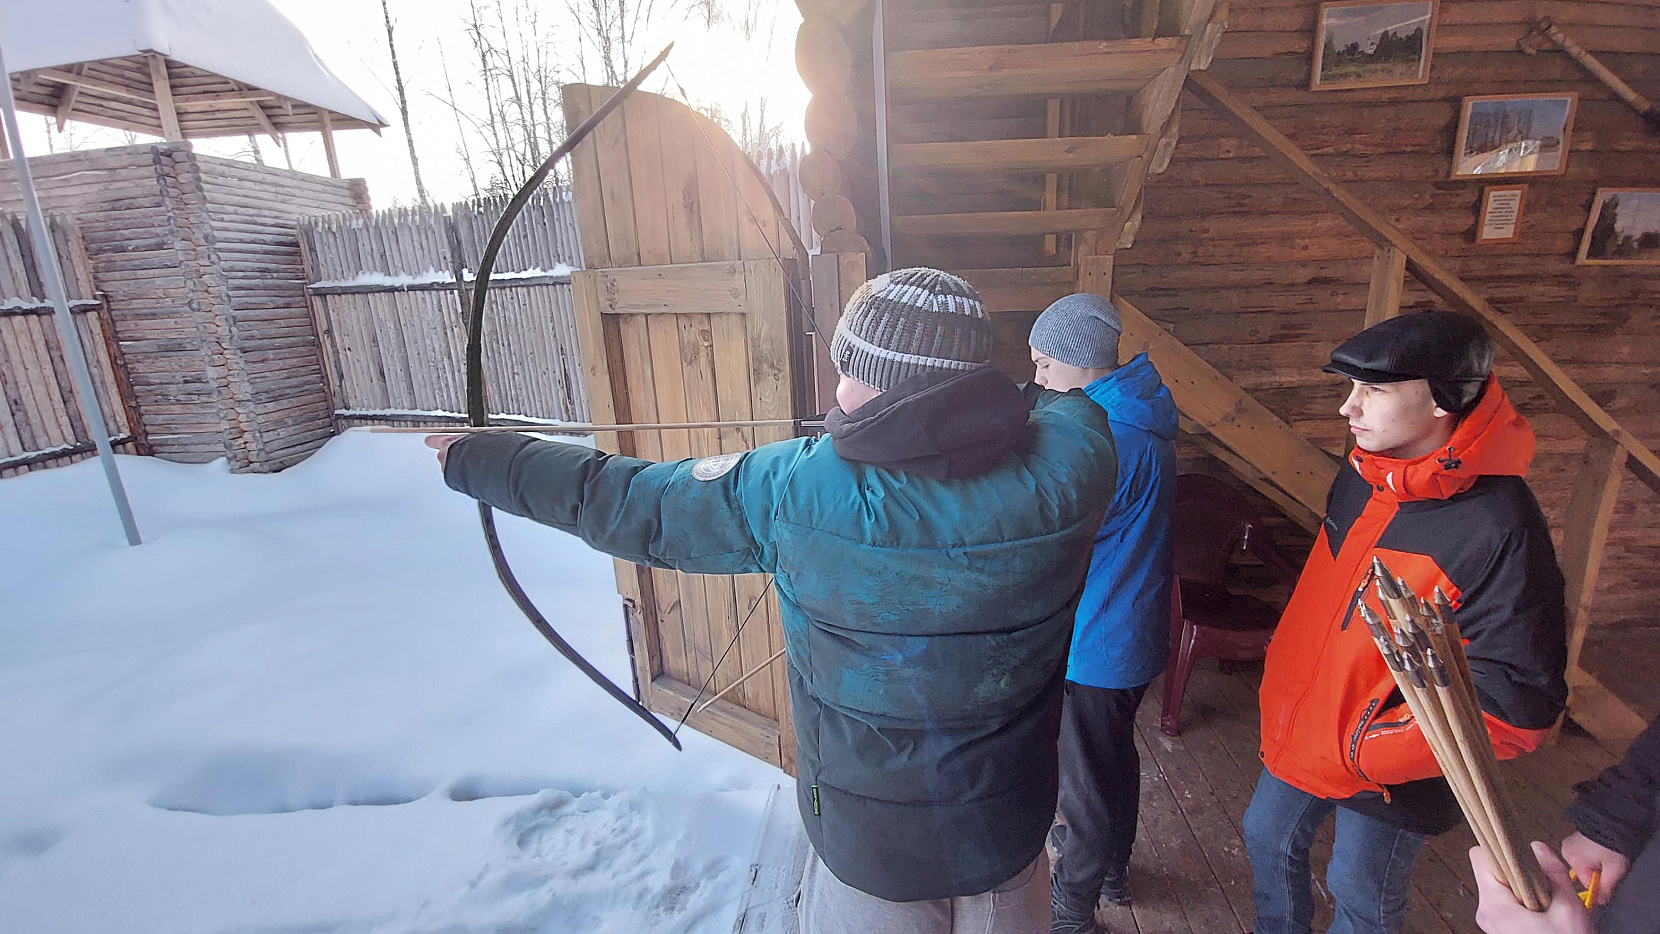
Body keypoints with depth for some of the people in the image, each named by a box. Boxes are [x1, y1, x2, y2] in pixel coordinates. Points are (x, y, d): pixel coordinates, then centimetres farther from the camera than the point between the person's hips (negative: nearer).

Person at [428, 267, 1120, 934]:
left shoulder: (794, 490, -27)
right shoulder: (1065, 470, -21)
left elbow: (624, 503, -14)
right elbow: (1071, 404, 5)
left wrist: (474, 459, 1)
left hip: (868, 855, -2)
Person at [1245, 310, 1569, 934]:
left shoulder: (1501, 526, -27)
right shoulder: (1361, 473, -6)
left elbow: (1515, 703, -25)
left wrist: (1361, 753, -23)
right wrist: (1285, 679, 11)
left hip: (1387, 782, -6)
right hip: (1303, 732, 6)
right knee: (1267, 841, 24)